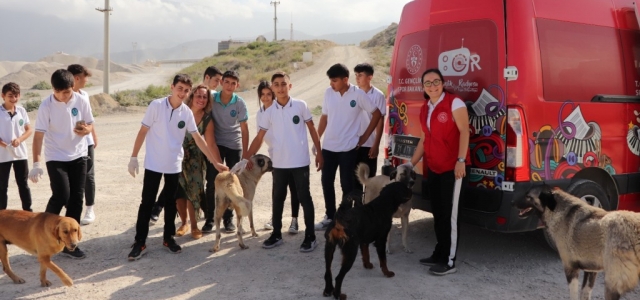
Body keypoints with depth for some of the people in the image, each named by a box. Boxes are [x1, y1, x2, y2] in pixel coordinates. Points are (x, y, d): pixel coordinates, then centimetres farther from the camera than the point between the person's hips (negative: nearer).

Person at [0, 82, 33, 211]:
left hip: (20, 153, 3)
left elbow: (29, 130, 5)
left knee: (23, 184, 11)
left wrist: (19, 139, -13)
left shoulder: (21, 110, 1)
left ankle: (28, 211, 21)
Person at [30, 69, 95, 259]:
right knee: (61, 196, -15)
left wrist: (86, 129, -19)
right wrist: (36, 163, -22)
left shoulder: (82, 101, -6)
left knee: (76, 199, 3)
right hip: (56, 158, -3)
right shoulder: (46, 105, -14)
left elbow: (90, 124, 6)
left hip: (78, 156, 3)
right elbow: (39, 135, -15)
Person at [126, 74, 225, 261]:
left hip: (174, 165, 3)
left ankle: (168, 238, 25)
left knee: (170, 202, 13)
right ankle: (140, 242, 8)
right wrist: (134, 157, -9)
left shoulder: (187, 113, -1)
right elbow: (143, 132, -6)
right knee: (147, 203, 1)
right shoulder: (156, 105, -11)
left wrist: (215, 161, 4)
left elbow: (197, 138, 4)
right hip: (153, 163, -3)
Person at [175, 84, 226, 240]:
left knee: (194, 191, -3)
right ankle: (184, 223, 21)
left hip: (194, 159, 0)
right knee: (179, 191, 2)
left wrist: (219, 163, -16)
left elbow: (211, 144, -10)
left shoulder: (207, 120, -9)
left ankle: (194, 226, 13)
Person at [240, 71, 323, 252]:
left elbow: (312, 129, 3)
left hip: (300, 162, -3)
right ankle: (276, 234, 26)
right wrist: (246, 158, -3)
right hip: (279, 163, 3)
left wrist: (319, 152, 2)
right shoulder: (269, 112, 1)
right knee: (277, 199, 12)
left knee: (304, 198, 4)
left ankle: (310, 237, 13)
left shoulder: (301, 106, -4)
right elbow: (259, 138, 4)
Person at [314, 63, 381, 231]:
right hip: (328, 146, 4)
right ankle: (330, 217, 25)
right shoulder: (328, 93, 1)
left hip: (348, 148, -4)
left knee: (347, 184, 3)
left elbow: (376, 114, -2)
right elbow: (324, 117, 10)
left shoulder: (358, 94, -10)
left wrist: (364, 136, -2)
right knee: (326, 181, 10)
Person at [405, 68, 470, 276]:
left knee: (449, 215, -2)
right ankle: (439, 254, 26)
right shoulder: (425, 108, 13)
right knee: (438, 214, 14)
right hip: (433, 169, 7)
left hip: (453, 169, -7)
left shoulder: (454, 103, -8)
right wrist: (411, 163, 19)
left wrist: (460, 160, -24)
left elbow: (464, 131, -15)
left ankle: (449, 261, 6)